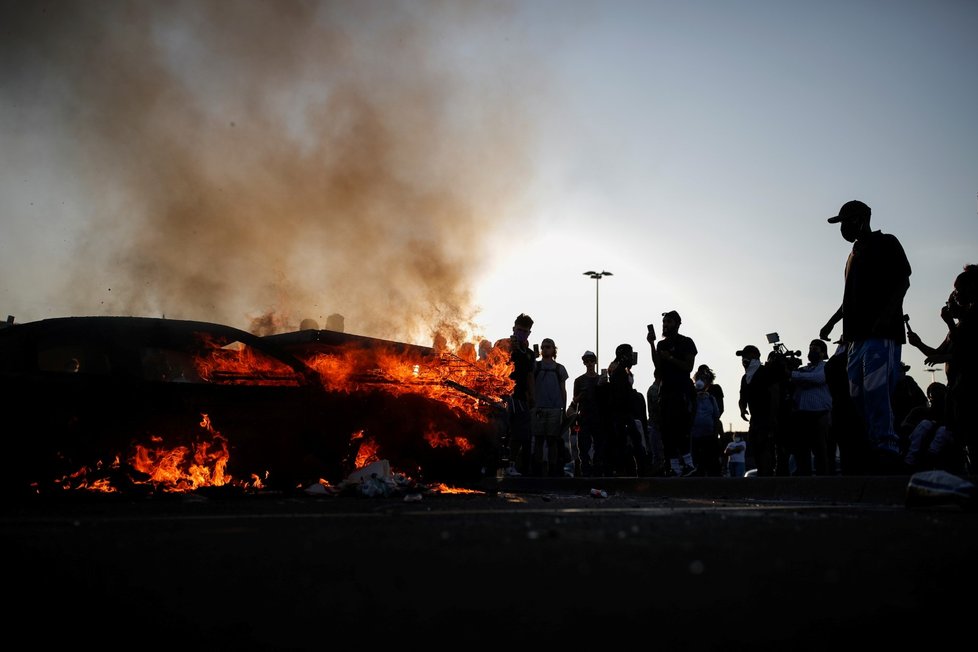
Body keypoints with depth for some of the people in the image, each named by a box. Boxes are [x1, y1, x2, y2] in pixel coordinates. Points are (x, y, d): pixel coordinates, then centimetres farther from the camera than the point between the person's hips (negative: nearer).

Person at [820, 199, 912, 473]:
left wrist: (886, 315, -19)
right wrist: (832, 322, 25)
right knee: (858, 396, 1)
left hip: (881, 333, -8)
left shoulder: (886, 243, 4)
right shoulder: (854, 255, 26)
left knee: (876, 391, -20)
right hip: (858, 335, 9)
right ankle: (870, 453, 0)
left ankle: (887, 453, -24)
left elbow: (903, 281, -6)